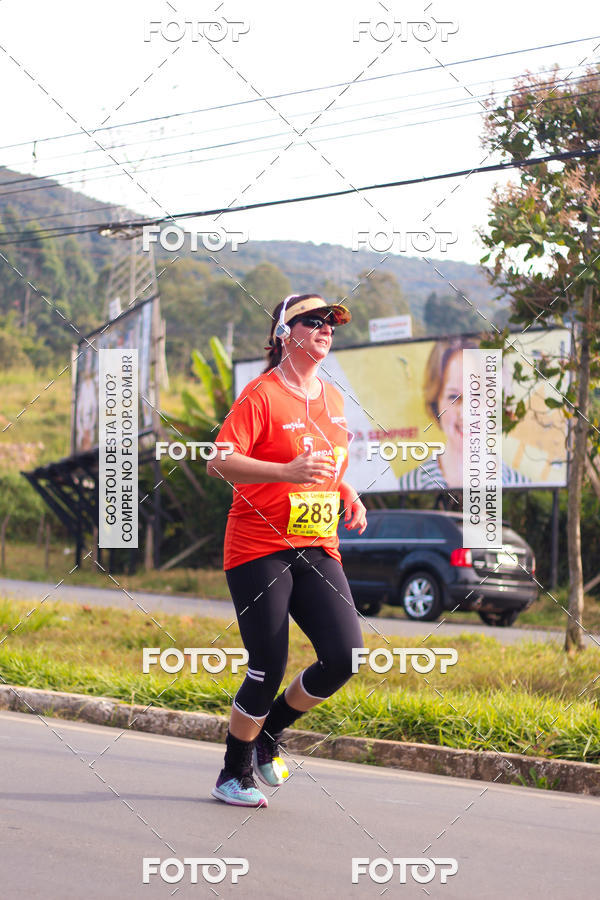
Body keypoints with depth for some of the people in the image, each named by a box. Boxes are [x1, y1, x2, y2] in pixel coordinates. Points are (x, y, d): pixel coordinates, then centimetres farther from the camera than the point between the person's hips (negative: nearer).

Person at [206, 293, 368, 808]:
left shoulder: (333, 399, 15)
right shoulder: (262, 394, -8)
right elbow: (219, 462, -17)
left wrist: (347, 495, 9)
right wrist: (287, 472, -29)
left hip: (318, 550, 6)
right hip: (260, 549, -6)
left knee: (345, 655, -9)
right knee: (268, 671, -6)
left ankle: (268, 736, 16)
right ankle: (234, 774, 17)